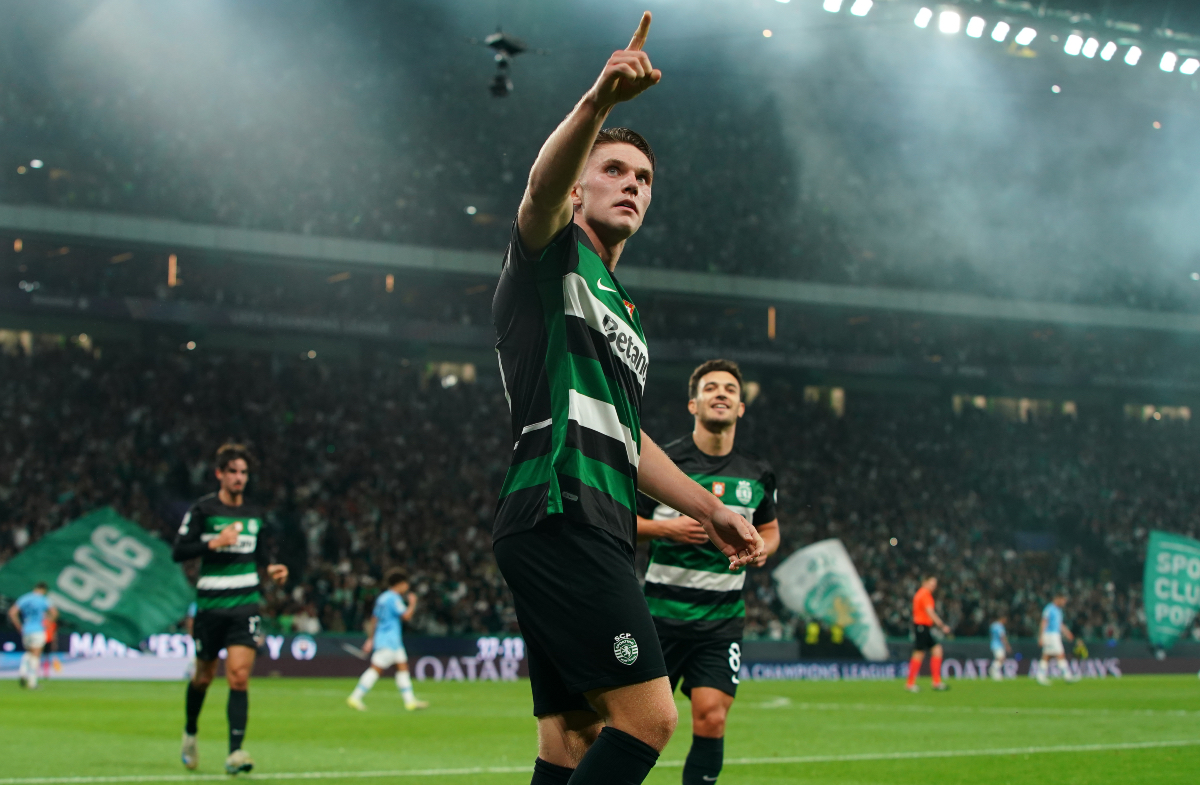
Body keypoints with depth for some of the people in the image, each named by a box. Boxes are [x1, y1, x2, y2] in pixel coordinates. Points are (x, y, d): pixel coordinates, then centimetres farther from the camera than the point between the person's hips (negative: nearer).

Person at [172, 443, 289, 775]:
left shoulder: (254, 514, 11)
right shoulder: (202, 509, -2)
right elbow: (179, 551, -8)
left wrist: (270, 570, 7)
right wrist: (214, 543, -19)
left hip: (245, 604, 2)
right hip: (210, 605, -2)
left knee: (239, 676, -12)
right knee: (203, 676, 10)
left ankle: (235, 753, -16)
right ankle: (190, 732, 38)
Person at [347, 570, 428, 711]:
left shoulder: (382, 597, 17)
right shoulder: (393, 598, -13)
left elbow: (373, 620, 19)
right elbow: (406, 616, -19)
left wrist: (370, 639, 22)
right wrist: (412, 604, -1)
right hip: (389, 641, -10)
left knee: (402, 666, 9)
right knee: (376, 669, -9)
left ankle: (410, 701, 8)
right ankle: (355, 697, -8)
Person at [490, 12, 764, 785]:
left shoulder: (625, 317, 29)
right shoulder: (554, 256, 4)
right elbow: (543, 184, -20)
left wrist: (710, 510, 28)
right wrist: (598, 103, -39)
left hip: (593, 534, 10)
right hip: (560, 513, -10)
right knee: (647, 716, -18)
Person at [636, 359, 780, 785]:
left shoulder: (758, 474, 6)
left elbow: (770, 528, 22)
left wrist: (762, 548, -1)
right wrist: (668, 528, -14)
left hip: (722, 618, 2)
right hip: (662, 610, -2)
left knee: (711, 719, -11)